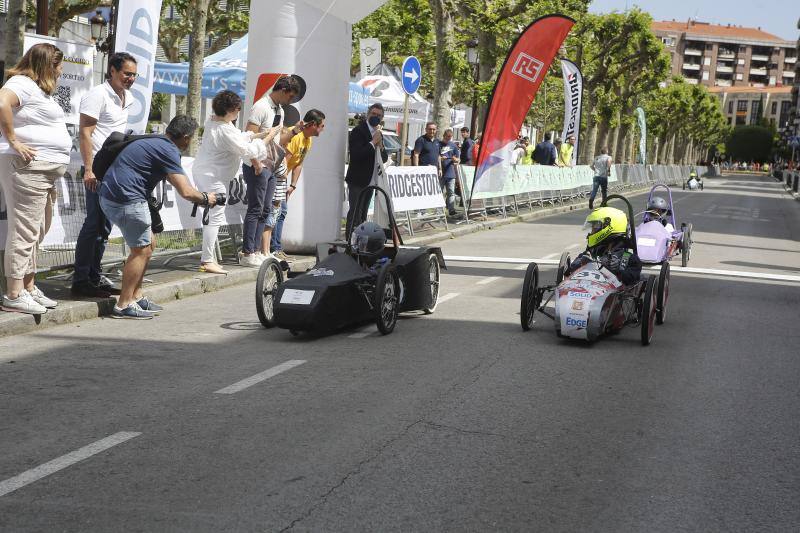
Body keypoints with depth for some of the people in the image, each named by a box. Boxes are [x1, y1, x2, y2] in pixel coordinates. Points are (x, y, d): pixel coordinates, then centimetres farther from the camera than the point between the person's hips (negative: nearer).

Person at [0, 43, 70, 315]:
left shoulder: (38, 89, 21)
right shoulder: (22, 83, -10)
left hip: (45, 170, 11)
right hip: (27, 167, -11)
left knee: (36, 231, 15)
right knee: (24, 231, -9)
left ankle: (29, 287, 24)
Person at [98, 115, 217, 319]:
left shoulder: (155, 142, 19)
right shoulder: (168, 151, -13)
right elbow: (185, 191, -19)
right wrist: (205, 198, 0)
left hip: (111, 195, 10)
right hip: (126, 200, -10)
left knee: (148, 243, 18)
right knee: (141, 251, -2)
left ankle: (136, 297, 22)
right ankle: (124, 305, 0)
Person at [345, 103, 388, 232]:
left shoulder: (378, 134, 14)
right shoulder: (358, 131, -10)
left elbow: (384, 158, 12)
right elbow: (356, 154, -21)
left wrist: (380, 146, -7)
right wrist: (373, 143, -18)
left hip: (369, 180, 8)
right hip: (357, 179, -8)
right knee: (355, 212, -9)